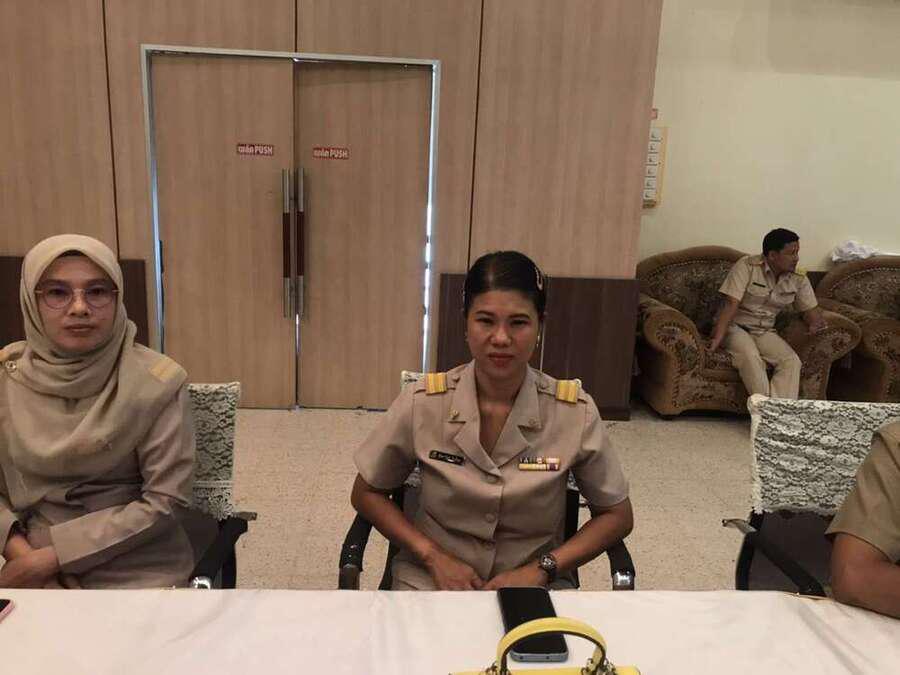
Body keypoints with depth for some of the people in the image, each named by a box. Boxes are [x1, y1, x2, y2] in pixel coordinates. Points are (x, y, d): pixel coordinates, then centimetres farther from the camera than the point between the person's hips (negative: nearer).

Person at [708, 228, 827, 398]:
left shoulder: (799, 280, 3)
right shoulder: (747, 266, -14)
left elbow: (811, 310, 6)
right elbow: (731, 304, -21)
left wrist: (816, 322, -20)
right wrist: (717, 338, -30)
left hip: (765, 331, 5)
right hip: (735, 327, -5)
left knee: (792, 361, -22)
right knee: (750, 357, -34)